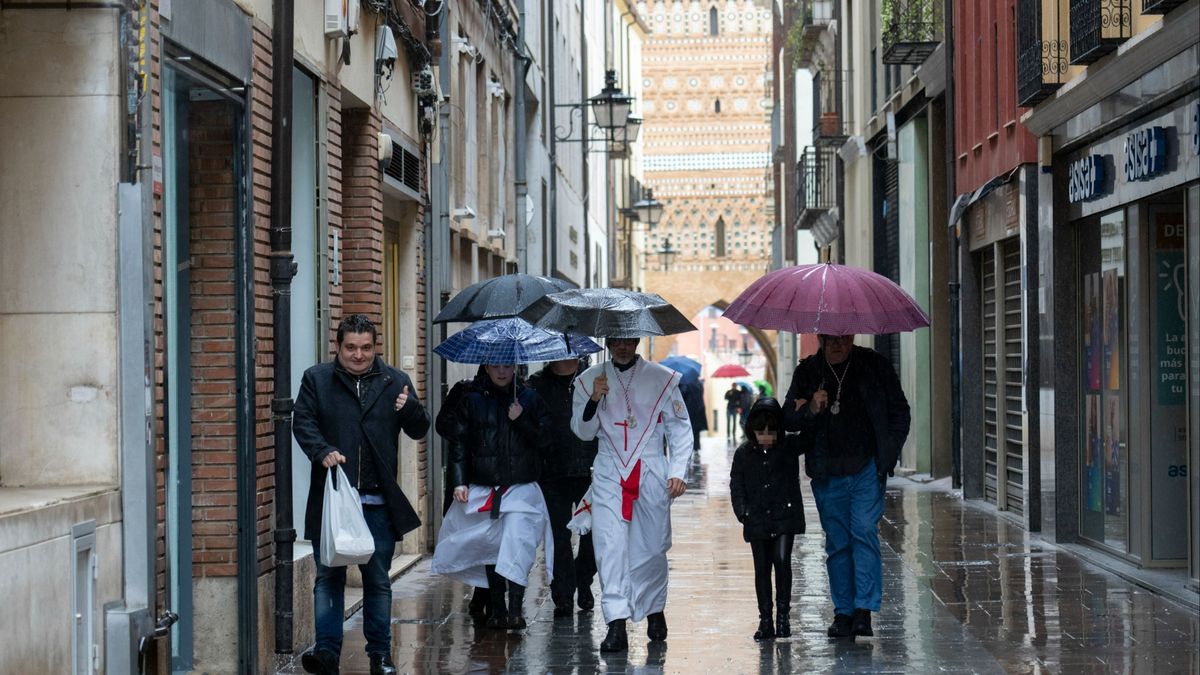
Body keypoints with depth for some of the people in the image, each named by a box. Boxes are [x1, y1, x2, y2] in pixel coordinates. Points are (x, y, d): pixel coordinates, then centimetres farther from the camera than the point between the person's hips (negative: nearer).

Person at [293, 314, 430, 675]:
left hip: (378, 501, 1)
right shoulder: (316, 379, 5)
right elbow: (302, 423, -2)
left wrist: (410, 408, -15)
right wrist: (323, 452, -20)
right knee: (329, 576, 2)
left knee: (378, 580, 8)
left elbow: (419, 430, 8)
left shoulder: (394, 381, 8)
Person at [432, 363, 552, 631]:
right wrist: (459, 481, -2)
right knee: (491, 548, 5)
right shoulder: (472, 401, 7)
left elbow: (543, 440, 5)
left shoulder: (529, 398, 8)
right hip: (483, 490, 2)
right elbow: (458, 443, 7)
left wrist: (522, 420, -10)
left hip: (521, 488, -2)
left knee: (517, 542, -19)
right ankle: (497, 609, 16)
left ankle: (515, 608, -22)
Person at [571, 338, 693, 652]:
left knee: (651, 545, 6)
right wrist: (594, 400, -9)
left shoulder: (662, 378, 4)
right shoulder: (590, 379, 8)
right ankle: (616, 623, -15)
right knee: (610, 544, -12)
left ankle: (655, 609, 28)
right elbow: (583, 431, 10)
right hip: (609, 475, 0)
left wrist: (677, 472, -4)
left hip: (651, 473, 0)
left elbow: (680, 428, 6)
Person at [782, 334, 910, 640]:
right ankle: (843, 611, 11)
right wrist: (811, 410, -17)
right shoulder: (807, 372, 5)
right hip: (826, 473, 2)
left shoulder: (874, 365, 2)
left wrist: (889, 452, -1)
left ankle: (864, 608, -12)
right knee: (837, 542, 5)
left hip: (866, 468, -2)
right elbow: (788, 418, 4)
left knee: (865, 532, -12)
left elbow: (899, 410, 9)